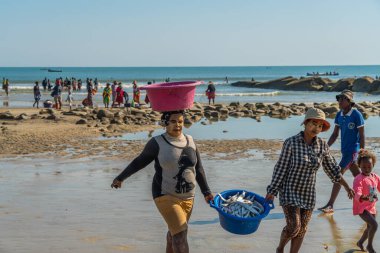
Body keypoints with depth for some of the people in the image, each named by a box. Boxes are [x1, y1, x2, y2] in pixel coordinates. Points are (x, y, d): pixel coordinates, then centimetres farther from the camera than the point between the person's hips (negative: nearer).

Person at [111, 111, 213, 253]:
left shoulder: (190, 141, 2)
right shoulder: (157, 143, -11)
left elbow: (198, 169, 8)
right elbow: (139, 162, 1)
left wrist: (206, 192, 6)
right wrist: (120, 178, 9)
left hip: (187, 197, 5)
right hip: (165, 196, -5)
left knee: (175, 232, 17)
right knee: (181, 234, -14)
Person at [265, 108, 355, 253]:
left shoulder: (322, 145, -6)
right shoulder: (290, 143, -19)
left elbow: (331, 168, 8)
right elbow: (281, 168, -14)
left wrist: (347, 187, 9)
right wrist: (271, 192, -14)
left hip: (308, 193, 4)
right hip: (289, 191, -4)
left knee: (301, 230, 9)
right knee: (293, 227, -15)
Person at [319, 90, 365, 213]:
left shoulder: (356, 115, -13)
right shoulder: (339, 115, 6)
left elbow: (361, 136, -11)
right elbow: (335, 134, 12)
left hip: (353, 150, -7)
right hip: (344, 149, 7)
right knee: (357, 176, 16)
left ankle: (330, 205, -6)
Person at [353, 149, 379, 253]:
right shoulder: (359, 179, -20)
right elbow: (357, 194, -31)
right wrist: (363, 198, -52)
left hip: (372, 207, 8)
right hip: (361, 207, -8)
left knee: (370, 227, 21)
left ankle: (360, 242, 47)